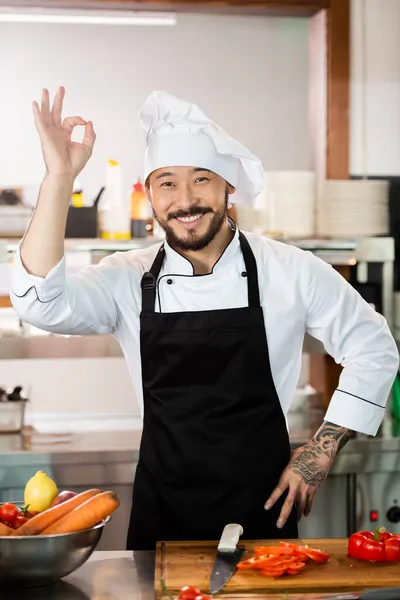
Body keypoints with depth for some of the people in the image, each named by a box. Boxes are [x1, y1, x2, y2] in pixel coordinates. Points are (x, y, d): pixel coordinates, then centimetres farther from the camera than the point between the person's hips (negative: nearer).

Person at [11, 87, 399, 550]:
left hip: (262, 507, -1)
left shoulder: (290, 271, -5)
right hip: (162, 511, 1)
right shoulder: (128, 279, -3)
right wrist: (59, 177, -23)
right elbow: (41, 303, -19)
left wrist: (323, 448, -1)